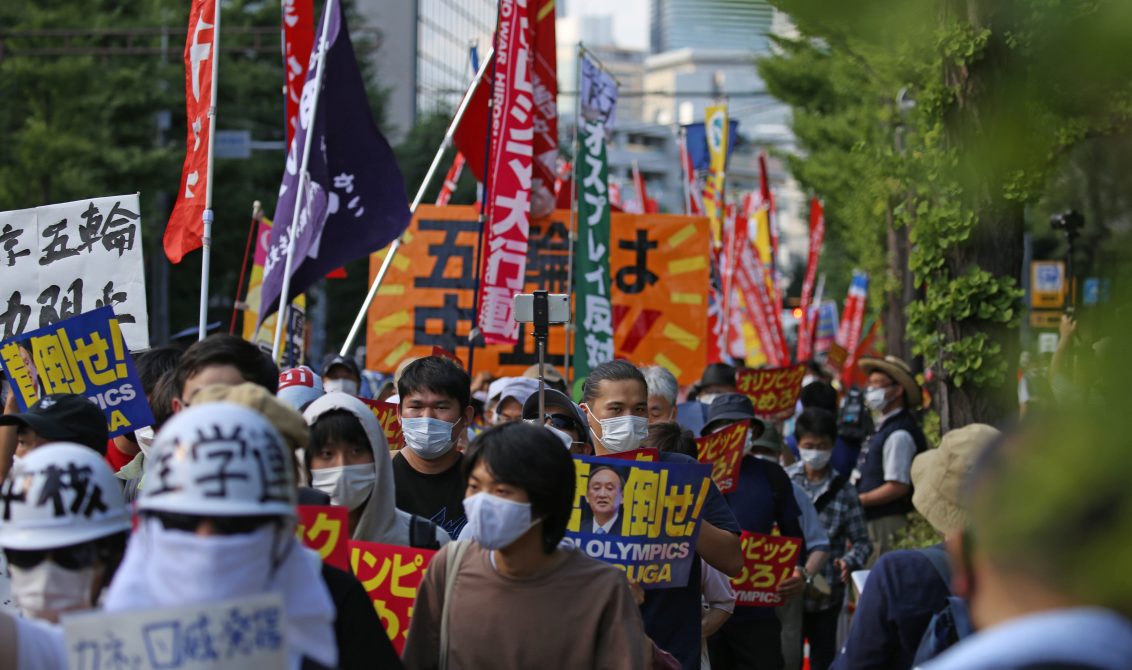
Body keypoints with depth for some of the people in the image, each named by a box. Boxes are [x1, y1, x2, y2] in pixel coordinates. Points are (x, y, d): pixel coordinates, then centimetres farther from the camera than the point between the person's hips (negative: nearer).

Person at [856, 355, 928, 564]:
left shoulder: (899, 435, -15)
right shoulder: (884, 428, 17)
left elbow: (897, 487, -20)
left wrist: (856, 500, -14)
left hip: (887, 523, -10)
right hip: (871, 521, 10)